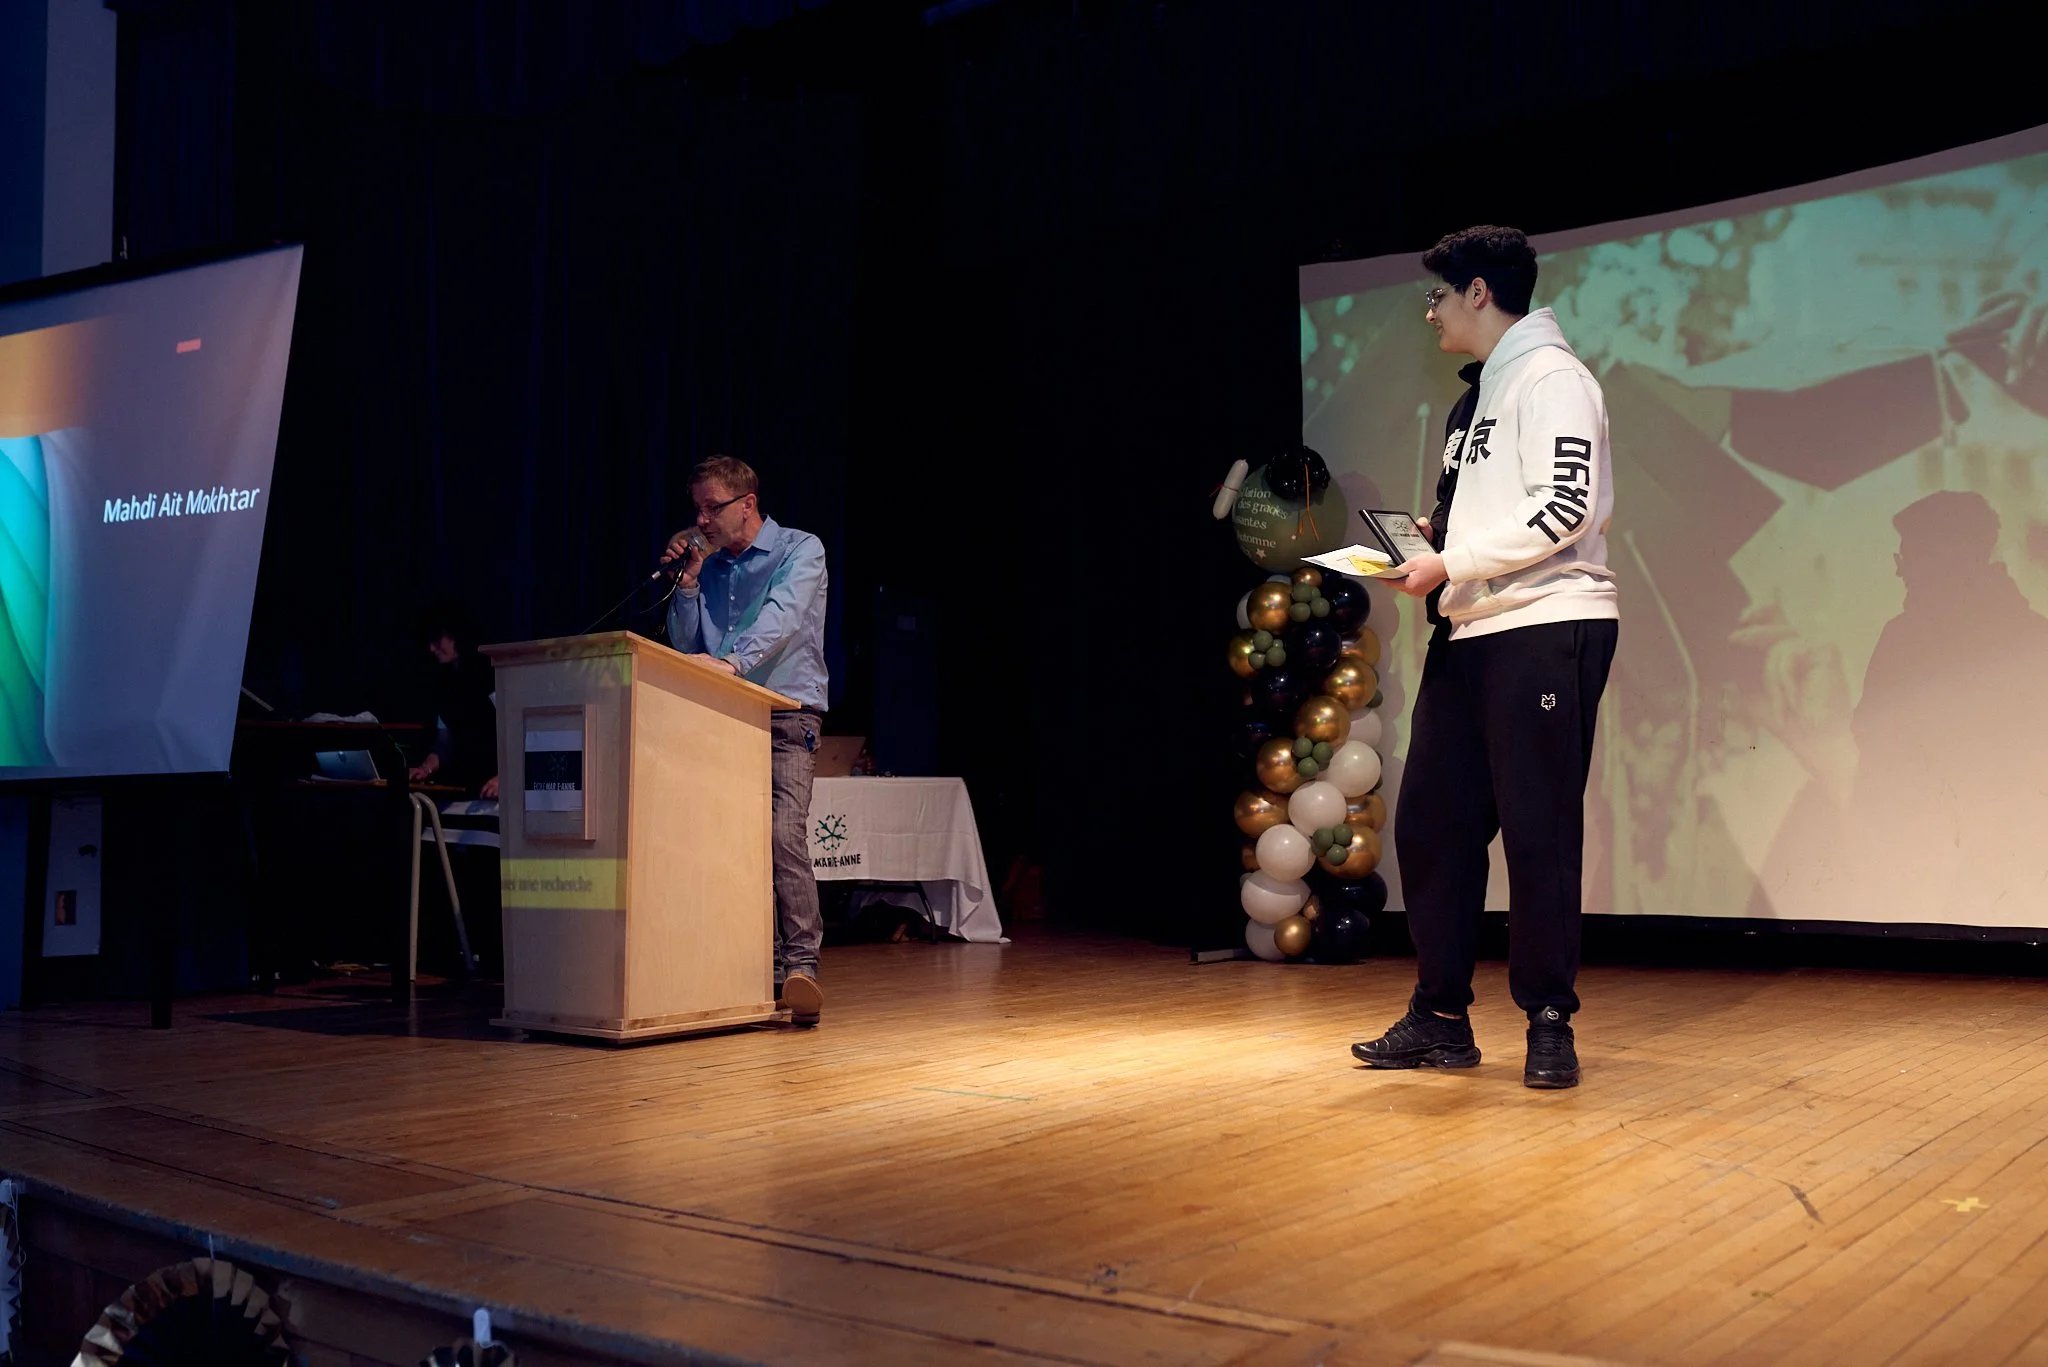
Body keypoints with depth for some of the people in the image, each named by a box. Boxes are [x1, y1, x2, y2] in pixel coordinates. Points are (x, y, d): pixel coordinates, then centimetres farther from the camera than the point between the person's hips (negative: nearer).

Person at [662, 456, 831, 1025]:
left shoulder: (800, 550, 1)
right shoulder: (710, 565, 18)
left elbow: (782, 617, -18)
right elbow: (685, 648, 15)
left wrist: (731, 660, -35)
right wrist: (687, 579, 3)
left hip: (787, 717, -6)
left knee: (785, 835, -22)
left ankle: (801, 966, -26)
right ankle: (765, 968, 5)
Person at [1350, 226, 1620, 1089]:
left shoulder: (1551, 377, -5)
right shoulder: (1477, 397, 23)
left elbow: (1567, 507, -16)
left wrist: (1452, 564, -16)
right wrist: (1431, 537, 9)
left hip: (1547, 628, -9)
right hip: (1468, 632, 9)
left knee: (1538, 833, -5)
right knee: (1430, 826, 6)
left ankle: (1550, 1024, 6)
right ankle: (1440, 1019, 15)